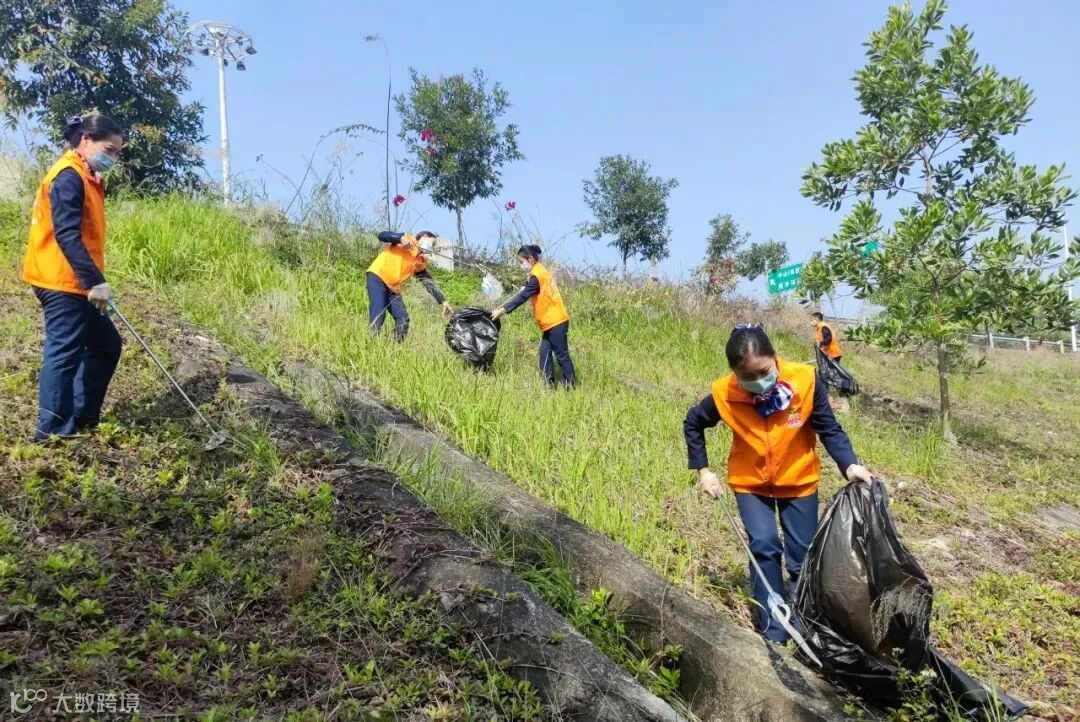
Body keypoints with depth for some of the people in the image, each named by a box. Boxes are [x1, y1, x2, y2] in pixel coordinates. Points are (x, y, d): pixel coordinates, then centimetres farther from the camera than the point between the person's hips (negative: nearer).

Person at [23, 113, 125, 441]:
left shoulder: (85, 177, 17)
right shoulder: (68, 176, -14)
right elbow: (66, 235, -23)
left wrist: (91, 280, 18)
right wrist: (95, 280, -28)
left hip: (74, 283, 10)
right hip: (61, 282, -10)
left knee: (106, 344, 15)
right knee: (64, 353, -6)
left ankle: (82, 417, 22)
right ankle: (52, 431, 2)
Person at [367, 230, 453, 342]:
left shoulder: (421, 262, 14)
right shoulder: (408, 240, -2)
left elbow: (430, 283, 14)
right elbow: (382, 235, -12)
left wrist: (443, 301, 5)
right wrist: (401, 238, -30)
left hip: (393, 287, 7)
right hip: (377, 277, -7)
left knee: (403, 319, -3)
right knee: (378, 315, -19)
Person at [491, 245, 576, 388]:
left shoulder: (537, 275, -16)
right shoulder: (540, 271, 14)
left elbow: (523, 296, -19)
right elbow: (522, 293, 15)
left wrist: (502, 310, -17)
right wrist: (503, 306, 9)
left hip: (556, 321, -10)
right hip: (551, 321, 10)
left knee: (561, 355, -4)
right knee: (544, 354, 7)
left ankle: (571, 386, 2)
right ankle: (549, 385, 8)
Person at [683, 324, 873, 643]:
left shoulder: (805, 380, -26)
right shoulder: (724, 394, -23)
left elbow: (829, 429, -15)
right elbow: (692, 424, -3)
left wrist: (849, 465, -31)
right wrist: (703, 470, -6)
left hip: (799, 481, 1)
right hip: (750, 483, 0)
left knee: (803, 557, 7)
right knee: (764, 546, -14)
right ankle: (774, 633, 1)